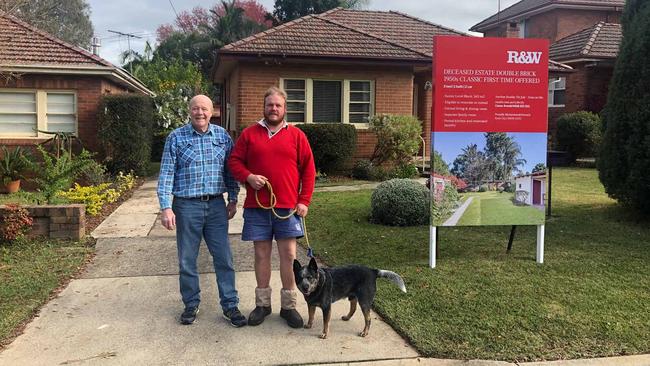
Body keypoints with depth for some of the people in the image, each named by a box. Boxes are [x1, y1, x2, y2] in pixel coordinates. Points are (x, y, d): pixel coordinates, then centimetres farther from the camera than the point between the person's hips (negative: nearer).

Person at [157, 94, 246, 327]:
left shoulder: (222, 136, 5)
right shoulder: (176, 137, -2)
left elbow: (230, 170, 11)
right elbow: (166, 174, -5)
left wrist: (233, 200, 8)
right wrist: (166, 207, -12)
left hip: (216, 205, 2)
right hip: (187, 205, -1)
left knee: (224, 258, 3)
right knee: (187, 260, 8)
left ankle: (230, 306, 13)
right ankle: (191, 305, 24)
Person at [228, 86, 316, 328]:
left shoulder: (296, 135, 5)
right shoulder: (249, 134, 7)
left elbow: (308, 169, 4)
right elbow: (234, 161, 8)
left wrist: (304, 200, -3)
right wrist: (248, 177, -12)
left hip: (288, 207, 0)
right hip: (257, 207, 1)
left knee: (289, 254, 2)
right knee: (261, 254, 8)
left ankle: (289, 305, 14)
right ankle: (262, 303, 21)